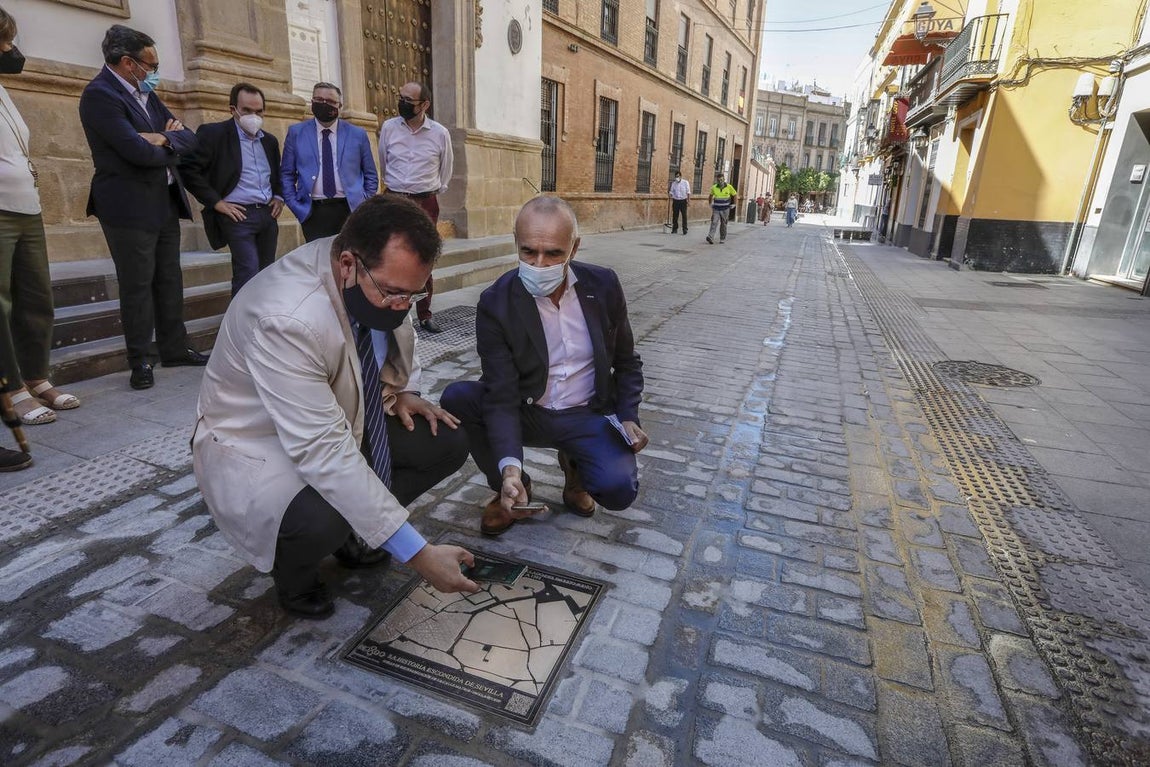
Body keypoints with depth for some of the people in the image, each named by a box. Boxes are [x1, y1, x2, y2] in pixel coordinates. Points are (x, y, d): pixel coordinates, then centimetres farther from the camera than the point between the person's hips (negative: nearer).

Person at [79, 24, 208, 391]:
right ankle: (140, 361, 8)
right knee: (137, 285, -2)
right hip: (130, 208, -8)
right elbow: (138, 151, -22)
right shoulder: (99, 94, -12)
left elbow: (188, 138, 8)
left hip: (165, 203, 8)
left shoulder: (146, 94, 14)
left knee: (170, 280, 12)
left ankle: (175, 349, 22)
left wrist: (164, 137, -13)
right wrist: (170, 148, -2)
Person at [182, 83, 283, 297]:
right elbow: (189, 170, -9)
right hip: (238, 214, -6)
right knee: (247, 273, -15)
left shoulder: (269, 140, 15)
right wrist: (216, 202, -13)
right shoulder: (213, 133, -5)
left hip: (268, 214, 6)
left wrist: (279, 196, 13)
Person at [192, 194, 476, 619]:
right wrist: (418, 553, -38)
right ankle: (292, 570, 2)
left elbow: (396, 341, 10)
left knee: (448, 442, -10)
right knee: (320, 521, -36)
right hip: (256, 445, -6)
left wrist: (401, 391, -11)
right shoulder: (284, 319, -36)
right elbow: (324, 452, -39)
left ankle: (352, 530, 10)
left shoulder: (381, 278, -15)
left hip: (340, 421, 7)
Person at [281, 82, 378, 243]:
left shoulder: (358, 134, 8)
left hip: (351, 210, 0)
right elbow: (287, 174, 10)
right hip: (312, 212, 0)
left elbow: (370, 175, 12)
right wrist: (294, 205, -1)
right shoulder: (296, 132, 8)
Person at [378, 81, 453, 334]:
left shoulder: (440, 133, -1)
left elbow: (446, 168, 14)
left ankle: (425, 315, 13)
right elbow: (382, 165, 15)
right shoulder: (388, 128, 0)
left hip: (426, 202, 0)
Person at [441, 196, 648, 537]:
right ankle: (512, 487, -2)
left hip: (588, 415, 0)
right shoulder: (496, 302, -16)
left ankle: (572, 464, 12)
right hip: (526, 413, 0)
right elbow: (501, 395, -21)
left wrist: (628, 416, -10)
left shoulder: (603, 285, -9)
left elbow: (626, 361, 5)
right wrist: (509, 466, -36)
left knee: (619, 487, -26)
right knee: (456, 398, -26)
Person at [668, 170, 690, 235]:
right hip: (675, 201, 3)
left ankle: (685, 229, 0)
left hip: (683, 201, -3)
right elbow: (671, 192, 9)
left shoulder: (685, 182, 1)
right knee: (675, 215, 4)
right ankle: (674, 229, 12)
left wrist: (688, 200, -7)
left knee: (684, 215, -3)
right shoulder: (673, 183, 8)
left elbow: (688, 192, 0)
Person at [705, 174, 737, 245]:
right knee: (714, 223, -14)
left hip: (725, 209, 0)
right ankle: (710, 238, -23)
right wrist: (710, 204, 12)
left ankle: (722, 239, 17)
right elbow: (710, 196, 18)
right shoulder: (714, 188, -3)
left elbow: (735, 195, 9)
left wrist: (733, 204, 7)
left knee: (723, 224, 7)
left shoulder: (729, 187, -5)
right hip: (716, 209, 0)